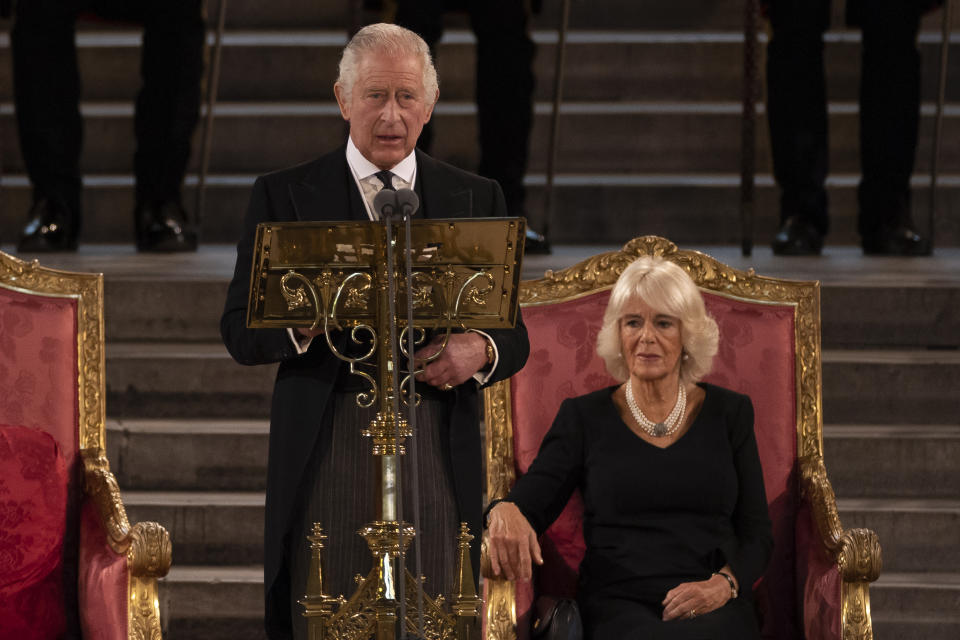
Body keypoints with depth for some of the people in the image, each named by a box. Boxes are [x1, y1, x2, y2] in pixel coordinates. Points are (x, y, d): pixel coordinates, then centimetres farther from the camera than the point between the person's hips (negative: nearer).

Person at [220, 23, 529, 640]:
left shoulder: (476, 198, 13)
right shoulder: (285, 195, 7)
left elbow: (515, 335, 13)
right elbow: (240, 333, 4)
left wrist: (480, 351, -10)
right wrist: (302, 322, -17)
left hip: (437, 452, 1)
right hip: (325, 457, -1)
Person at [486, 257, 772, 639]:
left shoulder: (729, 414, 16)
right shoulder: (584, 417, 14)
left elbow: (757, 533, 13)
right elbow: (530, 503, 4)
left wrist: (723, 584, -9)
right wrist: (505, 513, -22)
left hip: (713, 608, 1)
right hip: (618, 604, -1)